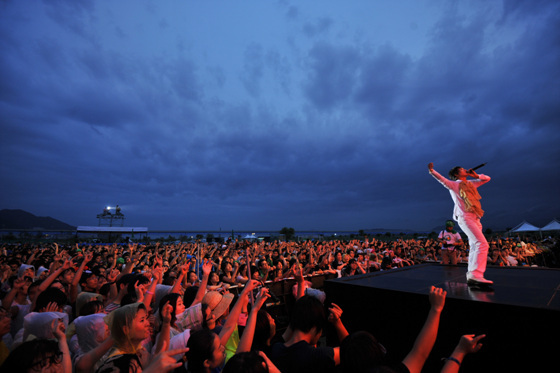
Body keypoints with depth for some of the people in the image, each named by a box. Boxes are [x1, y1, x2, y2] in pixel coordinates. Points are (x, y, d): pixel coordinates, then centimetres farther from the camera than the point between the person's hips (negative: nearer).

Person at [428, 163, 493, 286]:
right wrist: (432, 171, -25)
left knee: (474, 247, 8)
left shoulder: (471, 184, 23)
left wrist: (475, 176, 14)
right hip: (465, 218, -8)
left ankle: (471, 275, 14)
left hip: (475, 219, 8)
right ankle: (476, 275, -27)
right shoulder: (454, 184, 3)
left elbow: (487, 178, 32)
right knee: (482, 244, -22)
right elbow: (441, 179, -10)